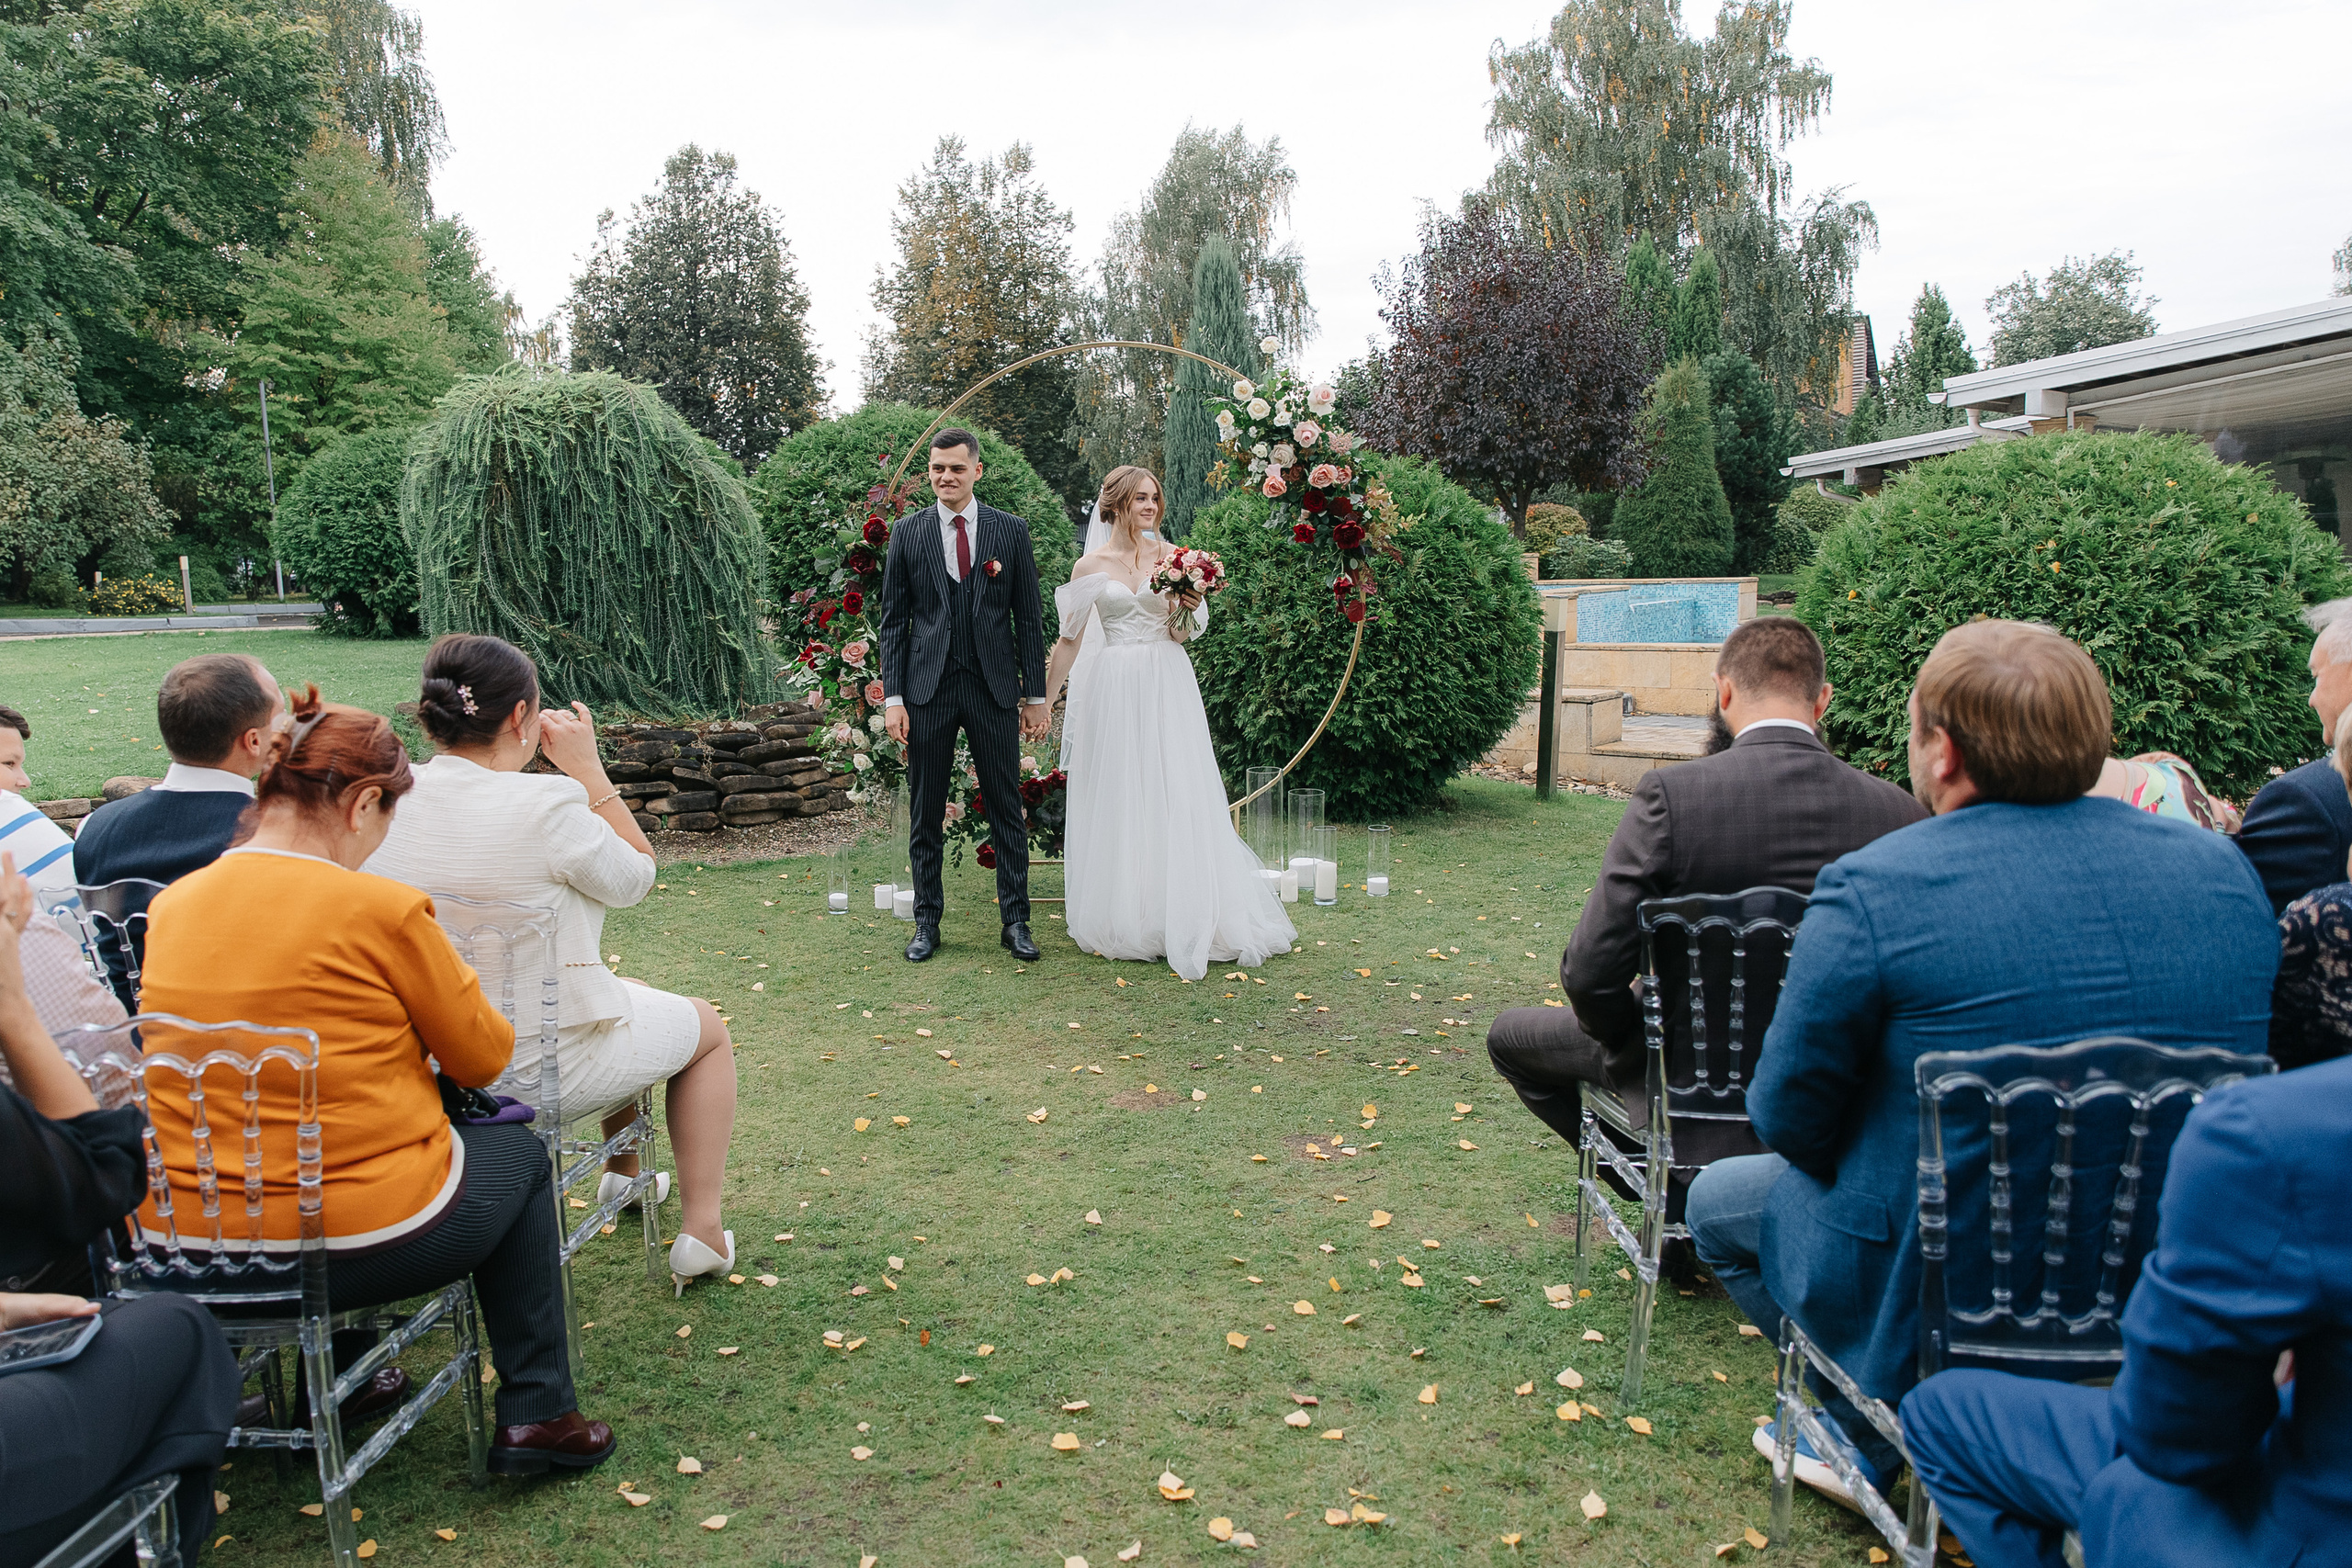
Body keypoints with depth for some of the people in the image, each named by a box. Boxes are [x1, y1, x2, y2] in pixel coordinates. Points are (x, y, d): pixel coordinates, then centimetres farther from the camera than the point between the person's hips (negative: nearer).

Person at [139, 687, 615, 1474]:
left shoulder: (171, 906, 1)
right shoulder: (381, 908, -17)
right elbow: (483, 1059, -4)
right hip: (357, 1245, -6)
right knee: (519, 1154, 21)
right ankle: (534, 1414, 20)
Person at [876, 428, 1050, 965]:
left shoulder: (1011, 531, 5)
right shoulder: (907, 532, 5)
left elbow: (1029, 619, 6)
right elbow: (892, 620, 5)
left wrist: (1036, 695, 2)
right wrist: (893, 697, -3)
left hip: (994, 686, 0)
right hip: (928, 687, 0)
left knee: (1007, 810, 4)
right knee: (925, 813, 6)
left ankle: (1015, 921, 14)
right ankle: (927, 923, 18)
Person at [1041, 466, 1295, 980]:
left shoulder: (1171, 558, 5)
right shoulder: (1091, 566, 3)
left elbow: (1180, 635, 7)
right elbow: (1069, 640, 7)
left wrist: (1188, 611, -14)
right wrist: (1043, 699, 6)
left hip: (1167, 689, 0)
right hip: (1114, 690, 0)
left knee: (1176, 797, -1)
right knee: (1117, 799, 4)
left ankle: (1184, 916, 9)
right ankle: (1123, 916, 15)